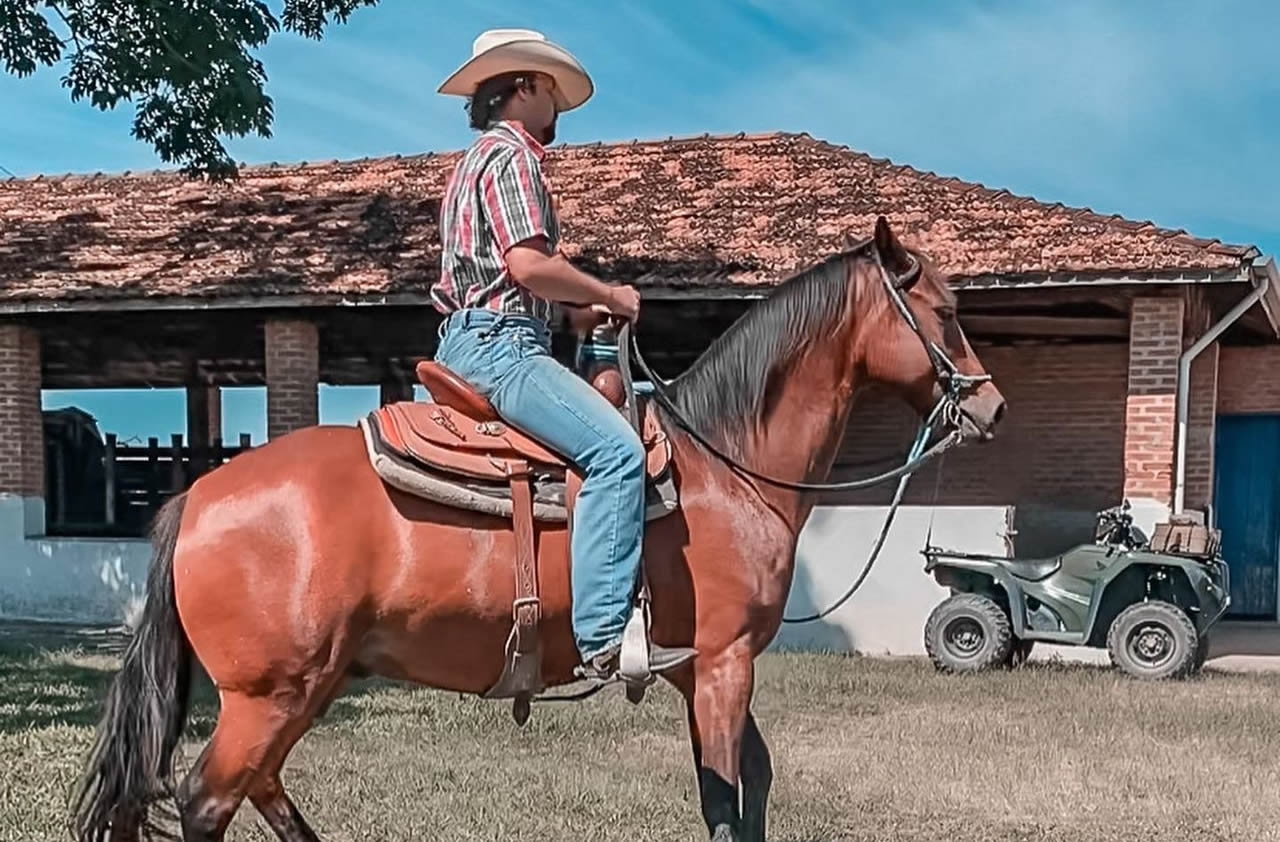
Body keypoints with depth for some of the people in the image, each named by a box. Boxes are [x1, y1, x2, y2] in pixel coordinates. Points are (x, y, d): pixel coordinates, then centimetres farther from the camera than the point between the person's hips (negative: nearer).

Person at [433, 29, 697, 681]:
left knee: (609, 445, 19)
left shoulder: (479, 160, 25)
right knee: (616, 449, -24)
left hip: (473, 339, 11)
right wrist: (608, 296, -7)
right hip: (500, 342, -11)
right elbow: (529, 264, -21)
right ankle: (603, 637, -29)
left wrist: (574, 312, 18)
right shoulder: (510, 154, -7)